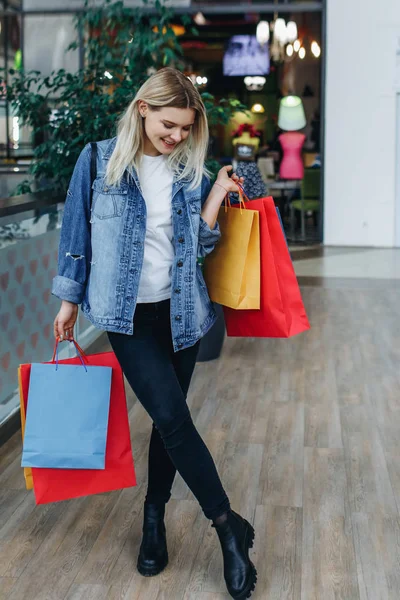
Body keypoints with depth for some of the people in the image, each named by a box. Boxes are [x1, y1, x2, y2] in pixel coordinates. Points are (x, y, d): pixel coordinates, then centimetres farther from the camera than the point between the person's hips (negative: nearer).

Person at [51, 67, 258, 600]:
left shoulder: (192, 172, 3)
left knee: (169, 420, 10)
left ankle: (154, 517, 30)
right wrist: (69, 300, 6)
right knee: (173, 417, -12)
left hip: (180, 311, 3)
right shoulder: (99, 161, -5)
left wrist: (215, 198, -8)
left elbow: (200, 245, 6)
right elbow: (77, 232, 3)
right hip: (130, 314, -3)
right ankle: (229, 526, 1)